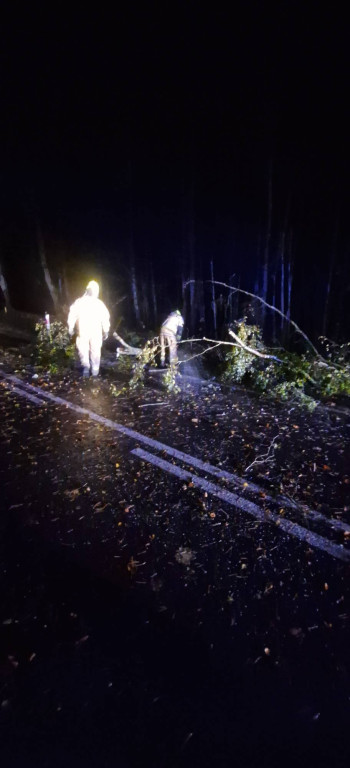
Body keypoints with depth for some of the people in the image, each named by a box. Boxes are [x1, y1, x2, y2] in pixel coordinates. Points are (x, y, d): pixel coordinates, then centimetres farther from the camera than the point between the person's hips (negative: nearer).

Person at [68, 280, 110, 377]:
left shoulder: (79, 302, 0)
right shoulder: (99, 303, 0)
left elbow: (72, 315, -2)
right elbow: (105, 318, 0)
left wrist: (70, 328, 6)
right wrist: (106, 331, 8)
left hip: (83, 332, -1)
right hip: (96, 332, 1)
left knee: (83, 349, 9)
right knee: (95, 351, 11)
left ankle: (86, 366, -10)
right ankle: (95, 370, 15)